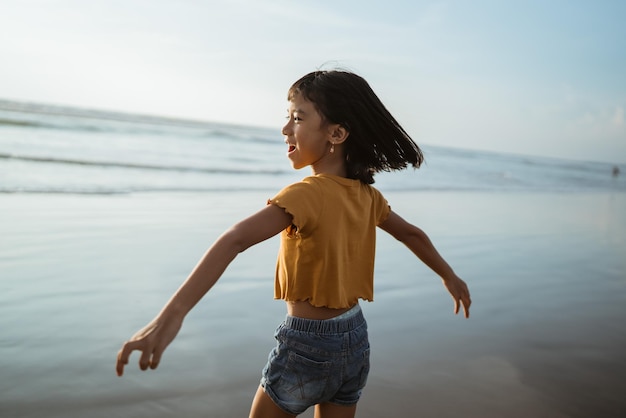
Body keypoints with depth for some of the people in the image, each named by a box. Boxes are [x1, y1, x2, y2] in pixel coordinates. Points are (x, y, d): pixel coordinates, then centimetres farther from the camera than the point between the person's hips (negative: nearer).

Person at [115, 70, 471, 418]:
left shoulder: (306, 194, -22)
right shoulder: (367, 194, -1)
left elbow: (235, 241, -36)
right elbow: (412, 234, 14)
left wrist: (172, 315, -44)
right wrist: (450, 276, 30)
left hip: (308, 347, -6)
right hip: (355, 341, 6)